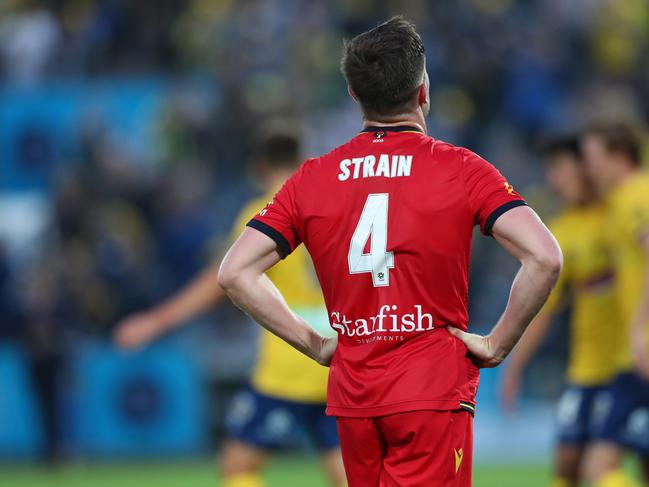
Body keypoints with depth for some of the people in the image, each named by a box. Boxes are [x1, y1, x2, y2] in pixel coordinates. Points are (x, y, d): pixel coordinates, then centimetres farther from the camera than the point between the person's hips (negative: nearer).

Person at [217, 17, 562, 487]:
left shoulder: (311, 179, 4)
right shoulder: (461, 170, -6)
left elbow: (235, 272, 2)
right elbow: (545, 259, -16)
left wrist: (314, 343, 7)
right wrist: (497, 344, -5)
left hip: (352, 398, 4)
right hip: (435, 395, -4)